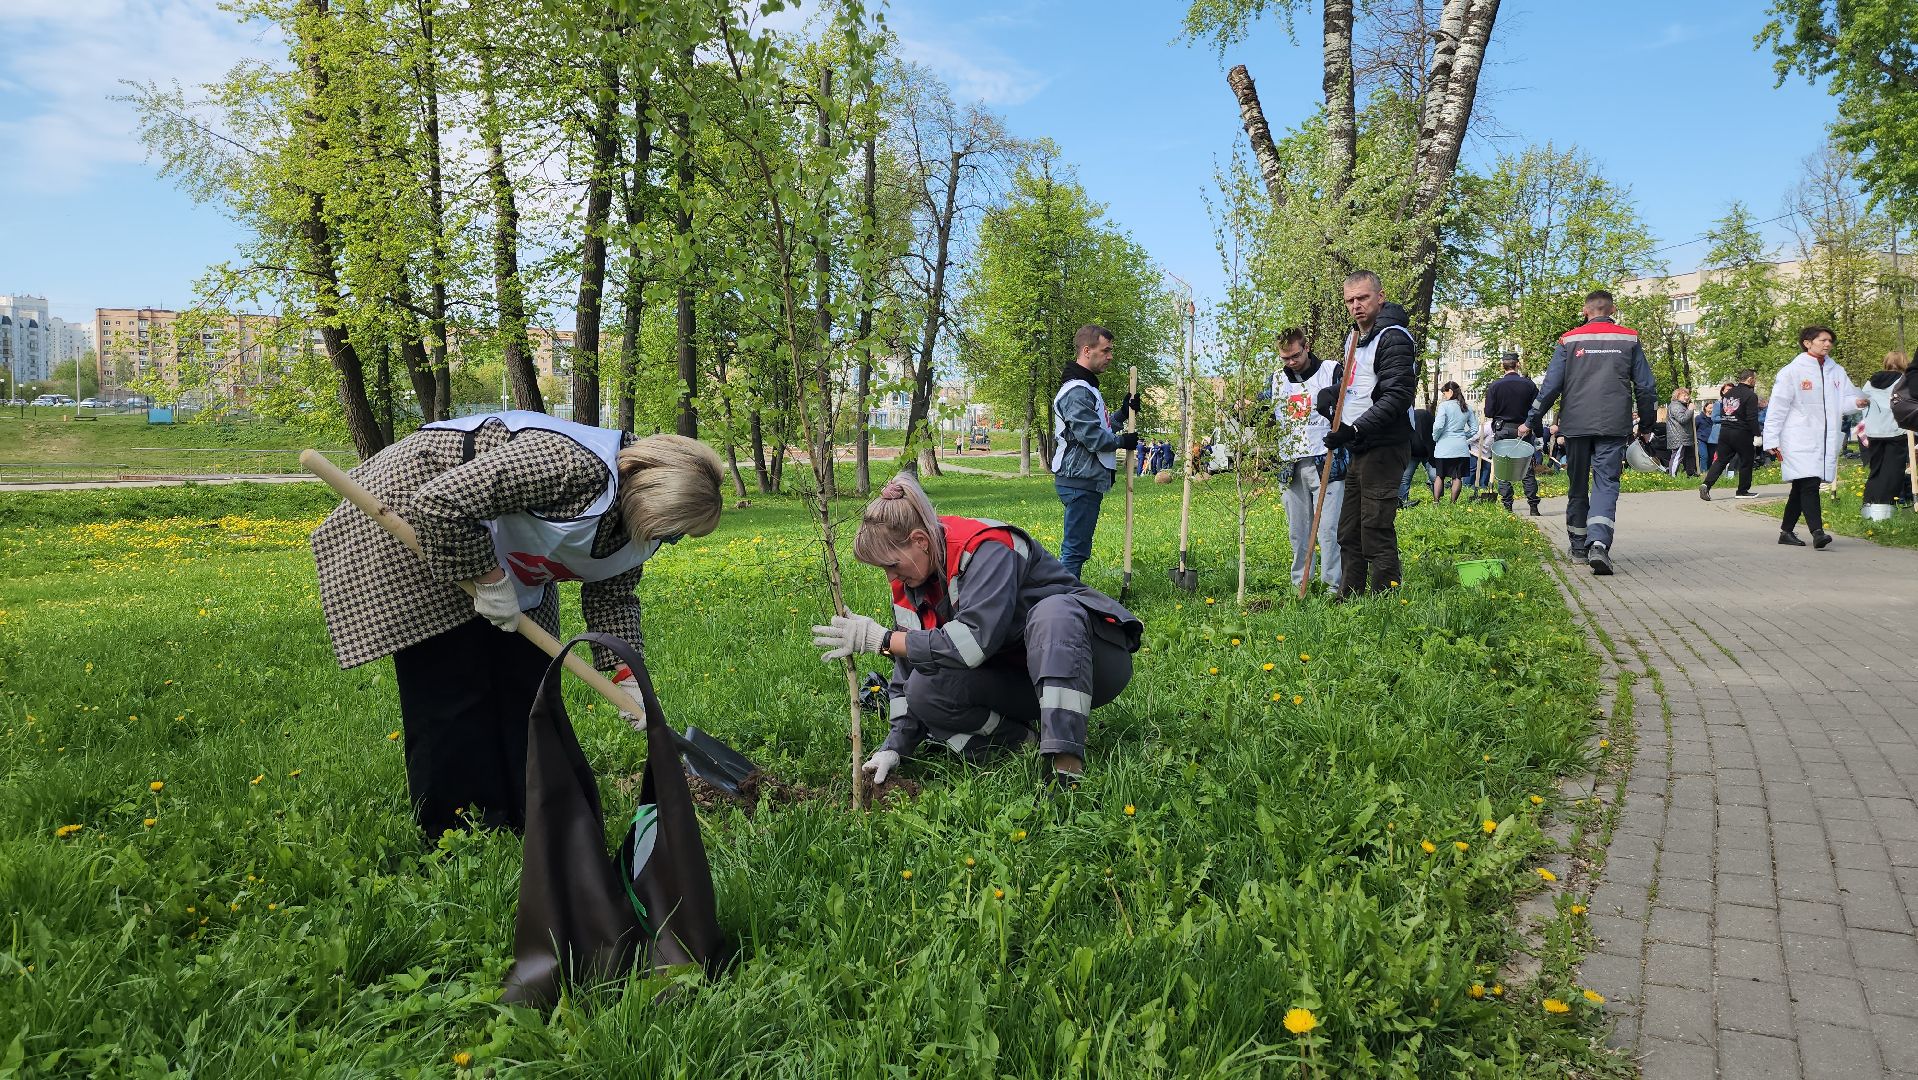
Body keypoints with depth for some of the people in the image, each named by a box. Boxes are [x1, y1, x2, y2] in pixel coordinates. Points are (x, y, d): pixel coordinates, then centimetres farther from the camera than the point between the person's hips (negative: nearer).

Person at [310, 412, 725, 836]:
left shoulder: (640, 515, -9)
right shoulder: (572, 465, -39)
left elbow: (612, 596, 2)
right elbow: (440, 502, -39)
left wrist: (627, 674, -9)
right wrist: (489, 578, -29)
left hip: (505, 557, 9)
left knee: (526, 678, 5)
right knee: (451, 691, -9)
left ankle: (525, 825, 15)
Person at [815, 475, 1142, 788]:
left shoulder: (984, 547, -23)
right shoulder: (909, 583, 1)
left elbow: (974, 642, -35)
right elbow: (908, 671, 3)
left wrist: (882, 639, -29)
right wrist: (895, 746, -8)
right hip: (1018, 677, 7)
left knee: (1051, 611, -41)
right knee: (923, 689, -19)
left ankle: (1068, 767, -43)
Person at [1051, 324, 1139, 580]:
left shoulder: (1086, 387, 19)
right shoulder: (1077, 391, -17)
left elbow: (1101, 426, 21)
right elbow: (1092, 437, -21)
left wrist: (1123, 413, 8)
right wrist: (1123, 441, -5)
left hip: (1087, 480, 11)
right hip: (1081, 481, -11)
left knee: (1076, 548, 16)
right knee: (1075, 549, -8)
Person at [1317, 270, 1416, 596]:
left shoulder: (1393, 337, -11)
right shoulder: (1354, 337, 18)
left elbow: (1397, 396, -20)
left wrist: (1355, 429, -25)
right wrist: (1330, 395, 10)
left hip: (1383, 447, -10)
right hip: (1357, 450, 10)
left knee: (1377, 532, -10)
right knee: (1348, 533, 13)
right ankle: (1349, 599, 21)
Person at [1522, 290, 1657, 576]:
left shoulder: (1569, 340, 4)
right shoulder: (1629, 340, 8)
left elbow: (1551, 385, 0)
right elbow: (1645, 387, 9)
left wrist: (1531, 422, 6)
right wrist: (1646, 426, 19)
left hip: (1576, 424, 0)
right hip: (1614, 425, 0)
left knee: (1577, 486, 12)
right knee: (1606, 483, -5)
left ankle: (1579, 546, 18)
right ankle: (1599, 543, -25)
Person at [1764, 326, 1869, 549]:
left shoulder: (1837, 371, 13)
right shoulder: (1792, 371, -2)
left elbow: (1845, 400, 11)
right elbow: (1777, 408, -4)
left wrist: (1857, 401, -14)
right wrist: (1772, 441, -7)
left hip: (1827, 439, 5)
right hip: (1800, 440, -5)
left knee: (1801, 487, 12)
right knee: (1809, 484, -16)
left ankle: (1787, 531, 20)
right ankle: (1817, 532, -21)